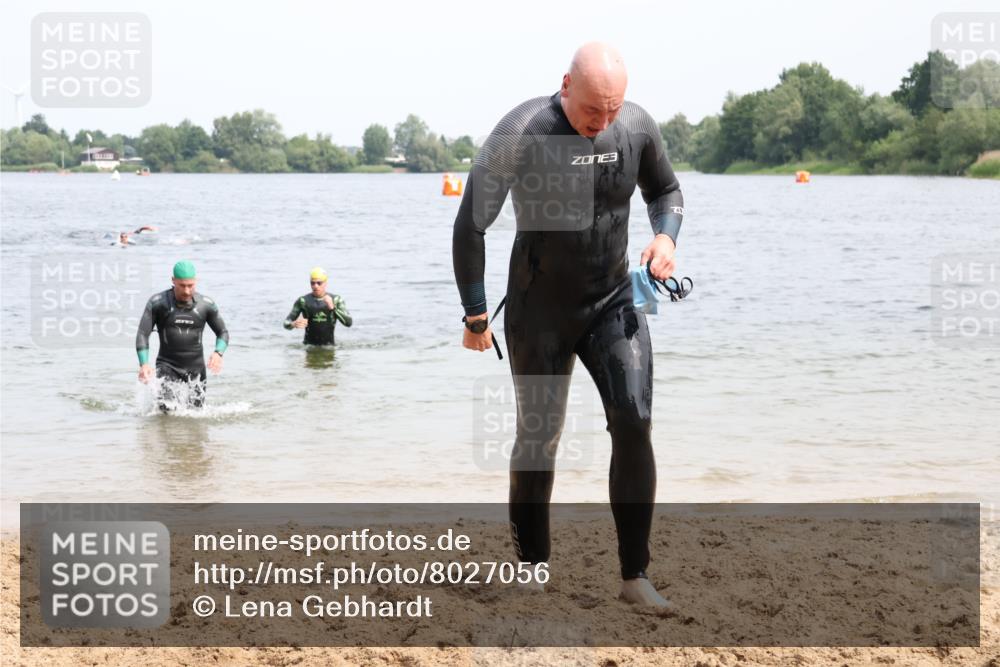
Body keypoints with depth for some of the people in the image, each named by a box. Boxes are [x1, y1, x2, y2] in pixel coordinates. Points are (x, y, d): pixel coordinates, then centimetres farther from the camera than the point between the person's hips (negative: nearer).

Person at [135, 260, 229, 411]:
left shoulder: (206, 305, -3)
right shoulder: (157, 303, -8)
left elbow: (223, 333, 8)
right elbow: (142, 334, -11)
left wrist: (218, 353, -14)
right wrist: (144, 364, -26)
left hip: (195, 368, 2)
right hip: (168, 366, -2)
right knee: (168, 411, -18)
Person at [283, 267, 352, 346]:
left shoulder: (336, 300, 0)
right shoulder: (303, 301, -1)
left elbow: (349, 322, -10)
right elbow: (287, 323, 2)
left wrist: (333, 308, -23)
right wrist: (294, 324, -23)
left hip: (329, 345, 0)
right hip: (309, 345, 0)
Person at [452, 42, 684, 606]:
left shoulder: (638, 126, -8)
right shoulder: (522, 133, -20)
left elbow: (665, 190, 14)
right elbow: (471, 226, -13)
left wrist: (666, 236, -9)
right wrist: (475, 316, -10)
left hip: (614, 301, 3)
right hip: (539, 311, -2)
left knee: (634, 423, -12)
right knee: (538, 440, 4)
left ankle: (635, 575, -4)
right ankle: (531, 571, 21)